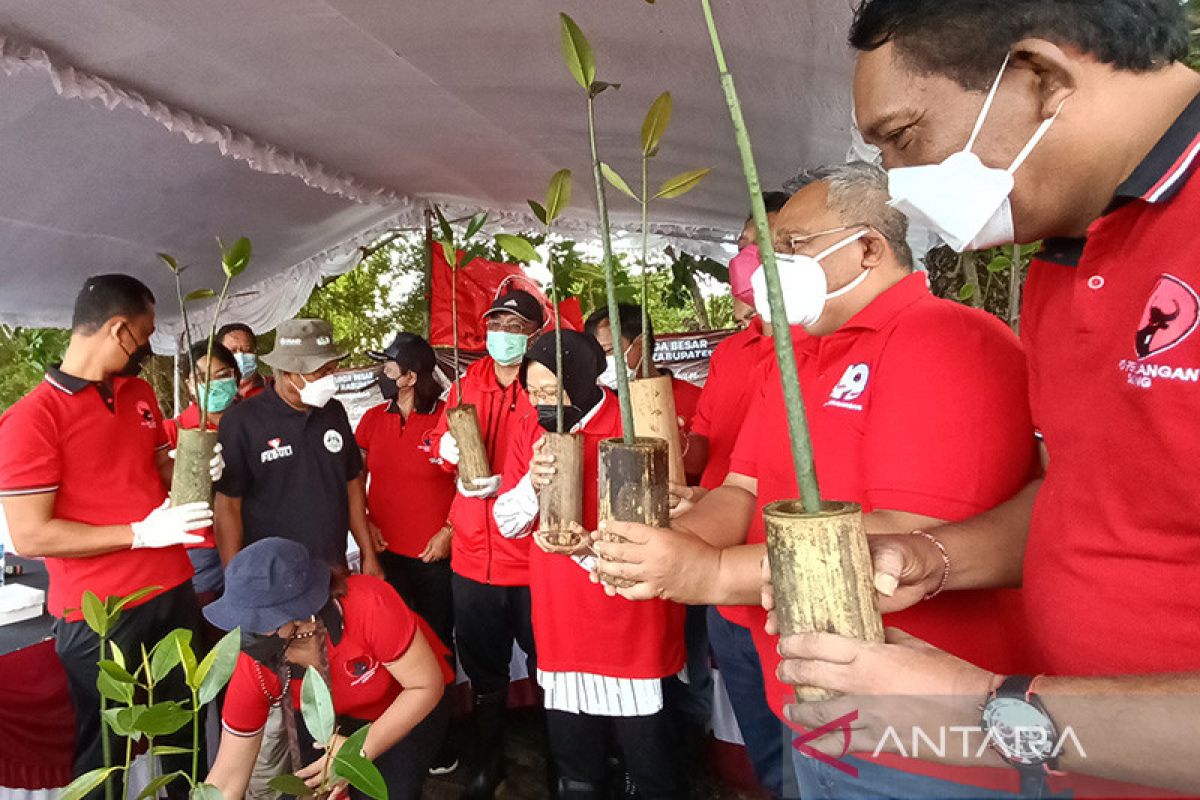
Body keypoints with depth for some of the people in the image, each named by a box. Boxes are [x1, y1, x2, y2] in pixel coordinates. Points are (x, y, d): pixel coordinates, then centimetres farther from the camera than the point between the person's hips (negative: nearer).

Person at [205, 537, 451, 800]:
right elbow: (228, 778, -15)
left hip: (412, 707, -3)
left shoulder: (369, 604, -38)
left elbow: (427, 685, -28)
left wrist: (361, 752, -31)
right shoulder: (253, 667, -25)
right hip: (328, 719, 4)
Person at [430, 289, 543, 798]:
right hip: (473, 553, 5)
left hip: (532, 555, -4)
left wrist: (508, 484, -26)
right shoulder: (468, 384, 8)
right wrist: (449, 448, -7)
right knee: (482, 666, 20)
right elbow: (441, 443, 15)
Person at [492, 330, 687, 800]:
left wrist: (590, 549, -32)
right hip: (561, 629, 5)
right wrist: (532, 484, -19)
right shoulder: (531, 431, 2)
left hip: (632, 632, -4)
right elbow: (505, 522, 1)